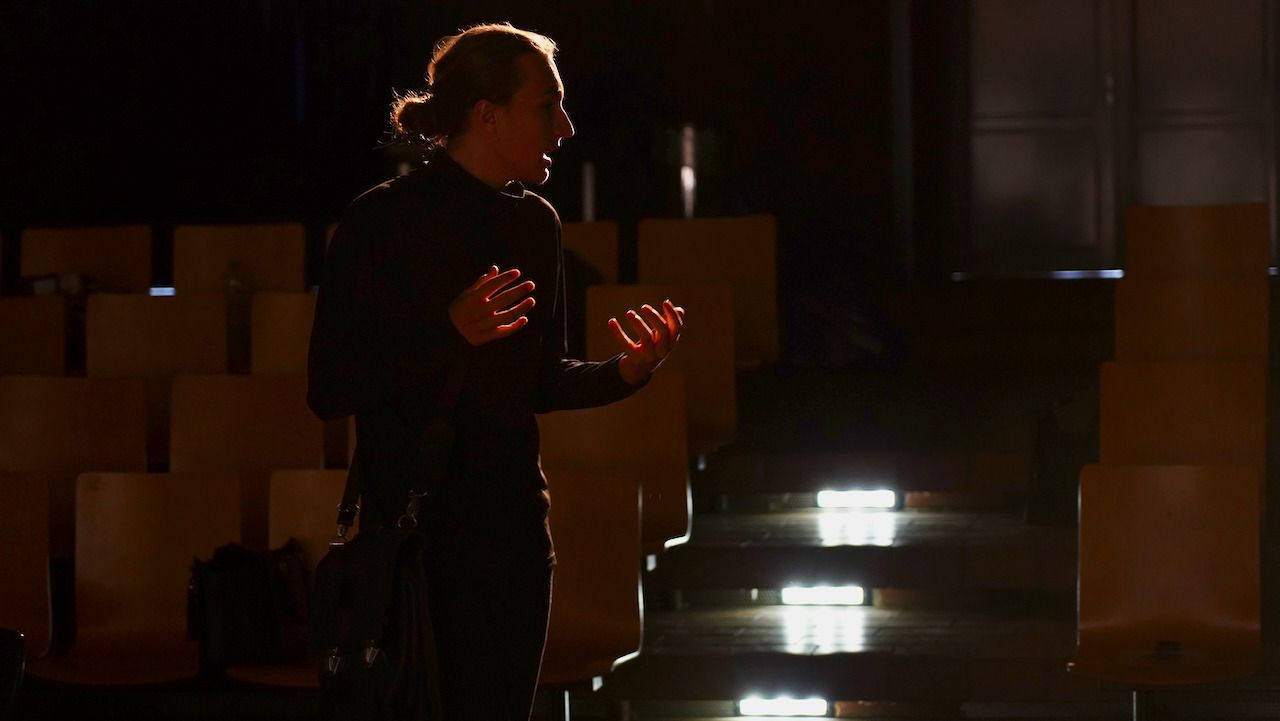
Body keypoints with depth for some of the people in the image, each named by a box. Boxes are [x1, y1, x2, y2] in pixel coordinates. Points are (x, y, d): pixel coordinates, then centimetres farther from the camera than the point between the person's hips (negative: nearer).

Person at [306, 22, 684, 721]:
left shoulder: (534, 223, 9)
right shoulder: (381, 221, -10)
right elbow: (330, 389, -14)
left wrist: (623, 372, -3)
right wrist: (447, 334, -24)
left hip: (513, 531, 6)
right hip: (413, 526, -6)